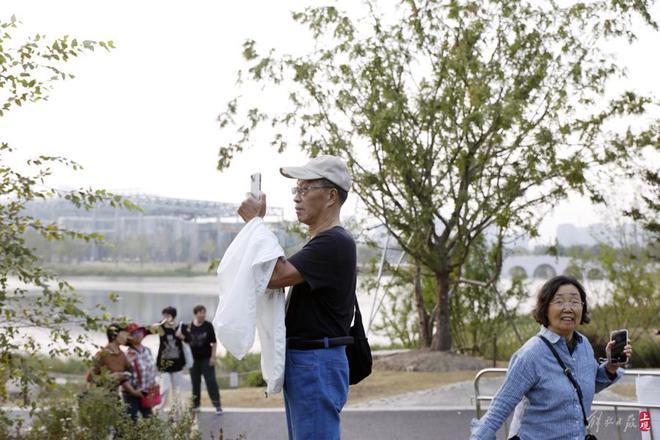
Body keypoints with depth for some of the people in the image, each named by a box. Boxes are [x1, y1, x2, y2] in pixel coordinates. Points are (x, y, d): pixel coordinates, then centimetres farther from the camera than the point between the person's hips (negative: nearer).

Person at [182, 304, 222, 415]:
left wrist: (213, 357, -7)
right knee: (195, 382, 10)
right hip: (194, 359, 2)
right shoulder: (188, 326, -1)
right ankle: (195, 405, 21)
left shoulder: (208, 326, -5)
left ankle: (217, 405, -4)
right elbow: (186, 342, 7)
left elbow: (214, 342, -3)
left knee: (211, 381, -5)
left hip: (206, 358, -2)